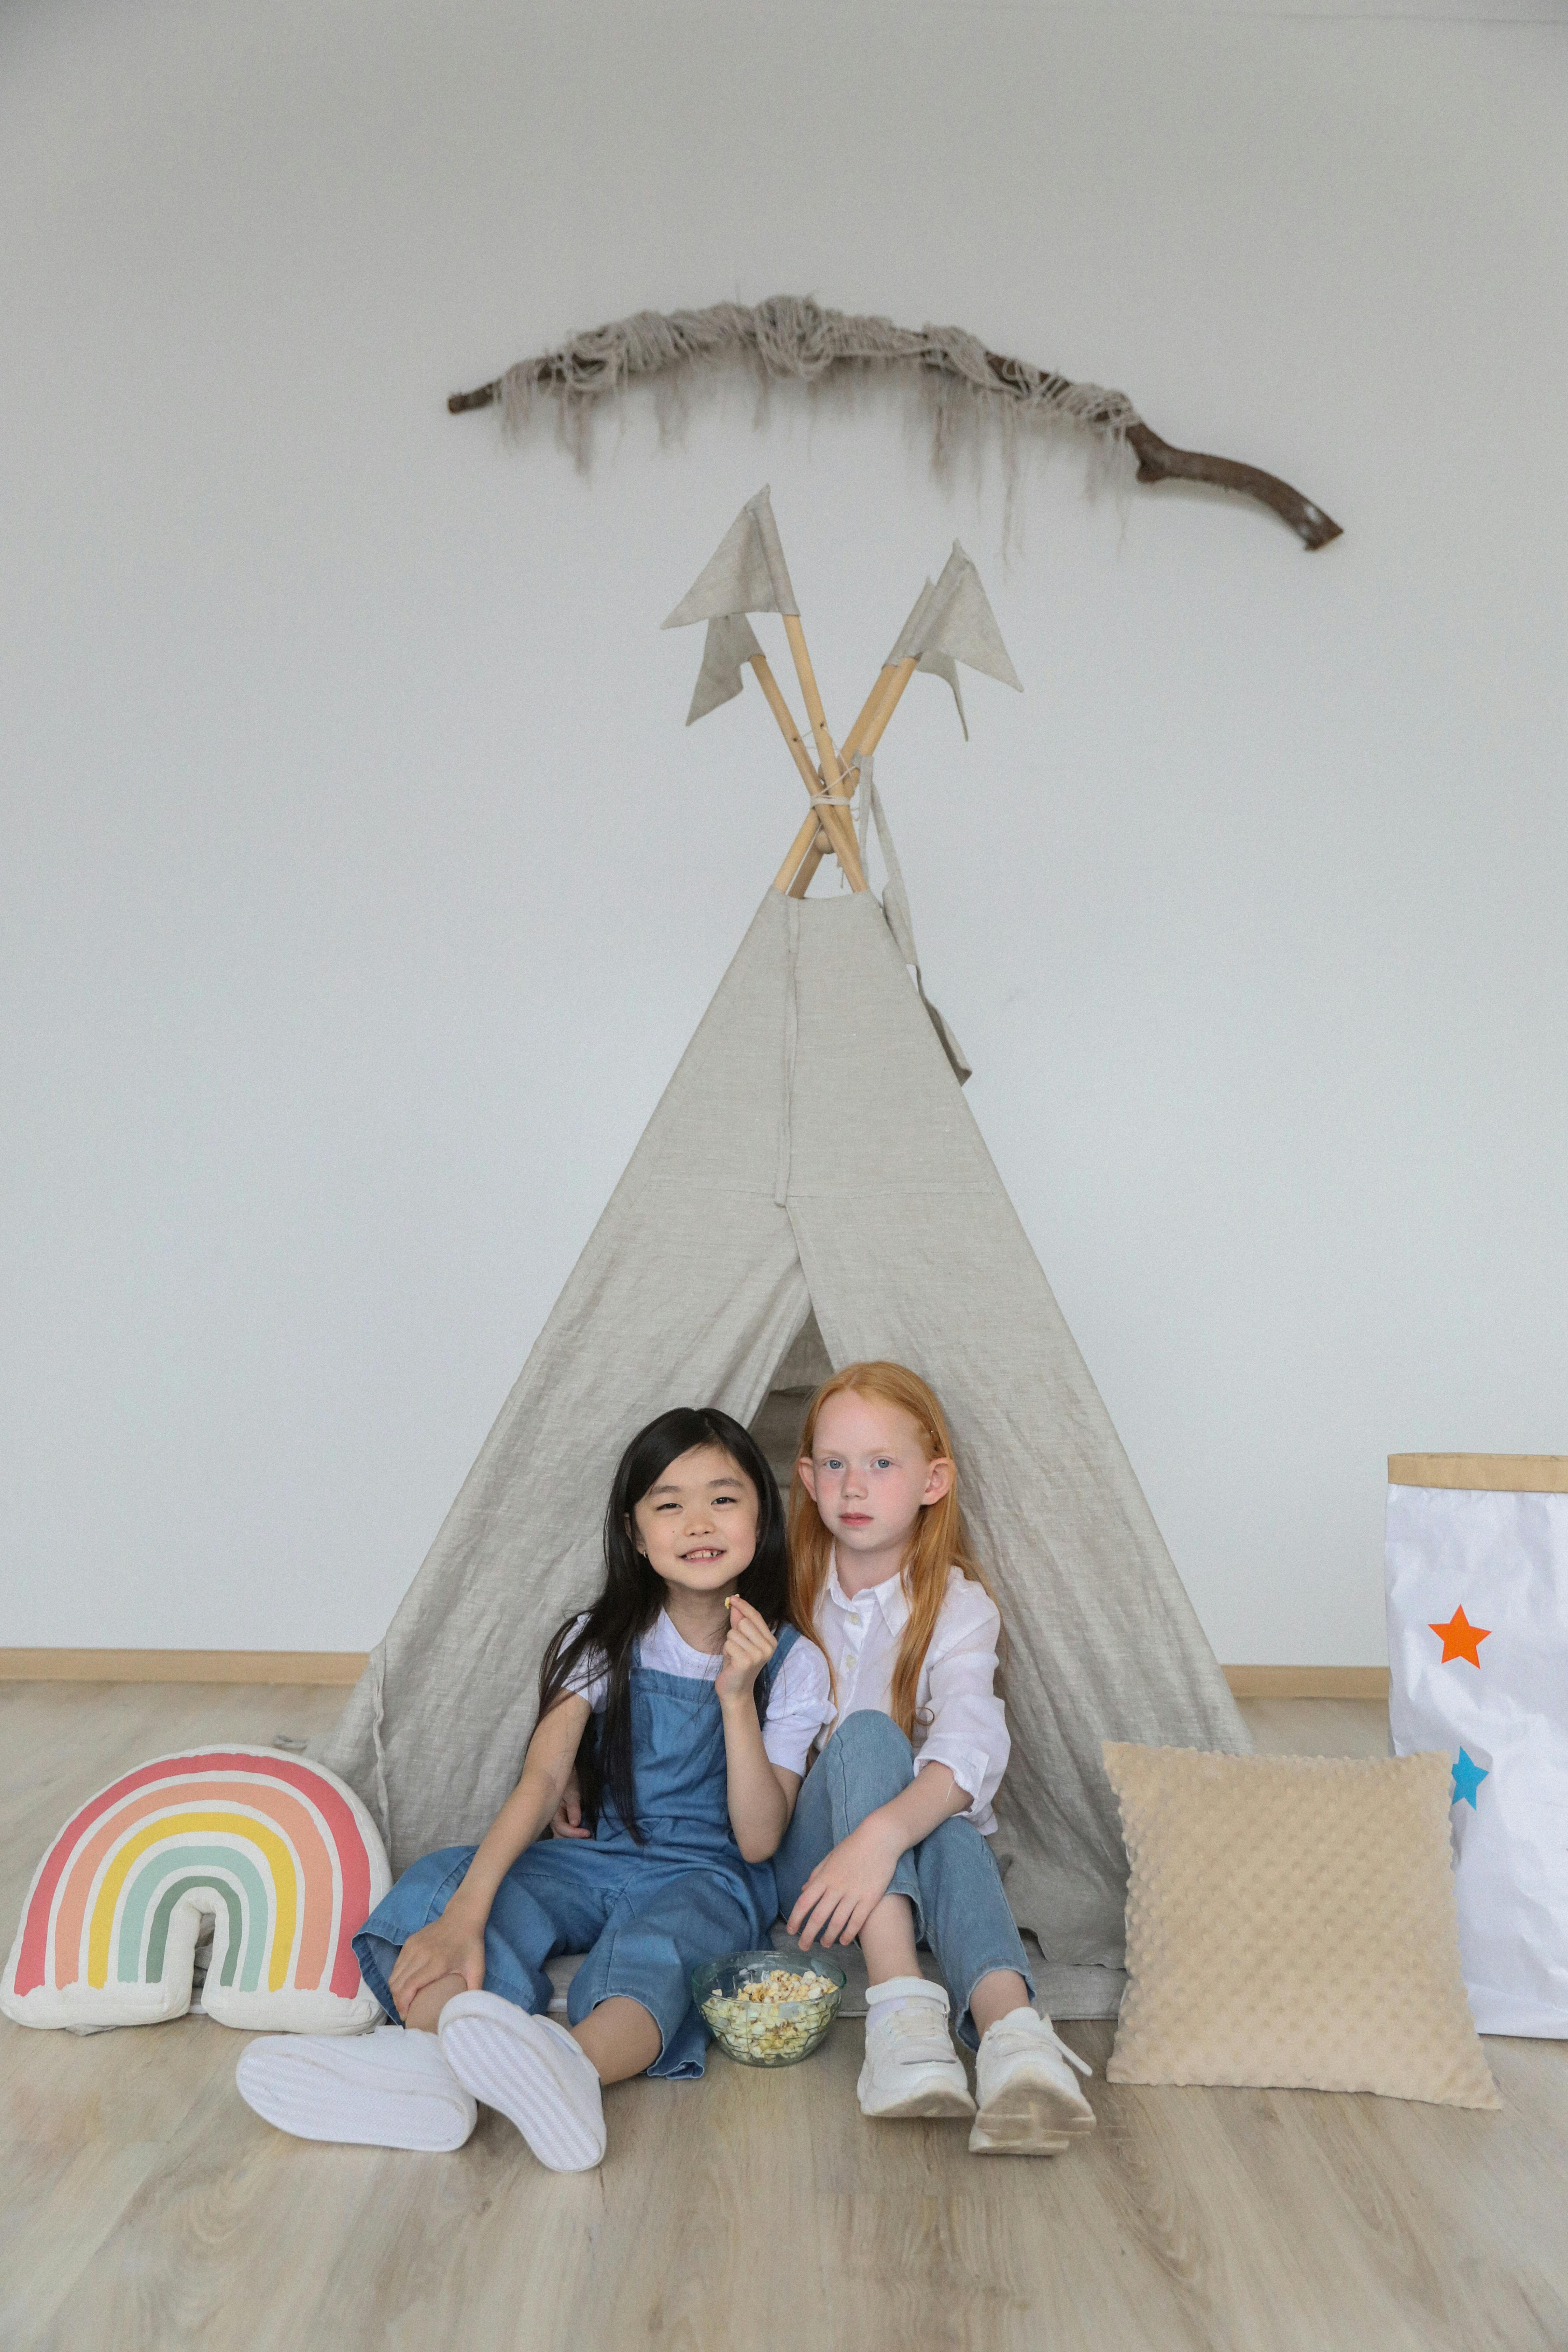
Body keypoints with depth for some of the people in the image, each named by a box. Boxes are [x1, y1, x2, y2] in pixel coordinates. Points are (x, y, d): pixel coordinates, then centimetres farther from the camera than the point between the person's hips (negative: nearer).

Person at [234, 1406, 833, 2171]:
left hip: (709, 1880, -3)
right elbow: (542, 1778, -12)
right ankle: (436, 2061, -51)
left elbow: (758, 1841, -8)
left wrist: (737, 1698, -21)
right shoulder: (603, 1641, 3)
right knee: (440, 1884, -25)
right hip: (600, 1858, 3)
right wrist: (466, 1909, -27)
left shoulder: (792, 1665, -2)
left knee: (652, 1954, -38)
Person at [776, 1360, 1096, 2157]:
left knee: (952, 1835, -37)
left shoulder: (958, 1608, -8)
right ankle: (901, 2006, -48)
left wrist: (880, 1836, -45)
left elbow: (970, 1753, -26)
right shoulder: (787, 1594, 2)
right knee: (867, 1734, -32)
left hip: (921, 1835, -1)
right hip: (803, 1850, 1)